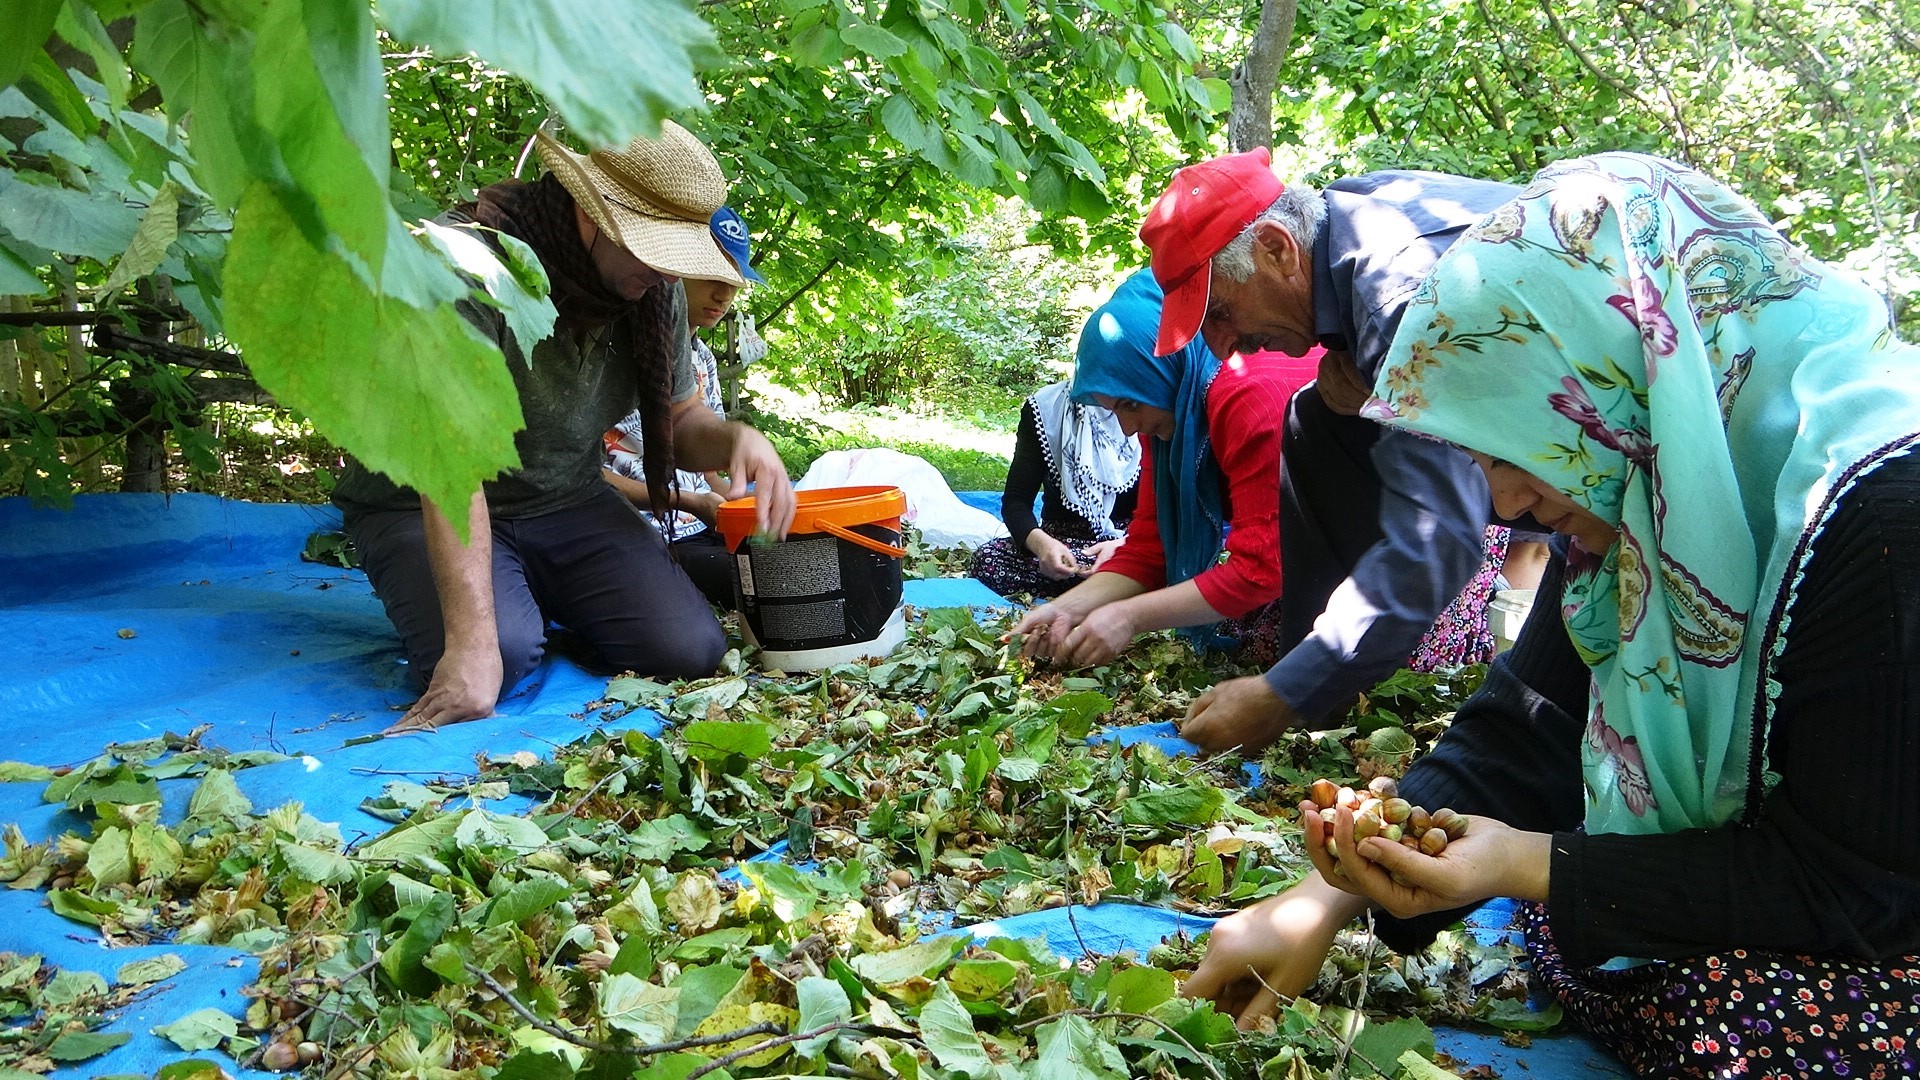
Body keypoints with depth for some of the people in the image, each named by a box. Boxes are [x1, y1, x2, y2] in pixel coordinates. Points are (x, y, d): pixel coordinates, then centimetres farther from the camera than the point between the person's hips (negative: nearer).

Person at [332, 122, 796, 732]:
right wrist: (472, 641, -43)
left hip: (565, 501, 5)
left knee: (691, 650, -15)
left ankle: (541, 598, 14)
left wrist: (737, 438, -19)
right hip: (427, 510, -5)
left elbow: (679, 418, 7)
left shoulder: (654, 291, -6)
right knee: (503, 656, -34)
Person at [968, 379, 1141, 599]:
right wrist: (1040, 542, -31)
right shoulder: (1046, 407, -3)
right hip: (1060, 538, 2)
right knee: (987, 558, -30)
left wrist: (1123, 545, -30)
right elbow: (1016, 499, -7)